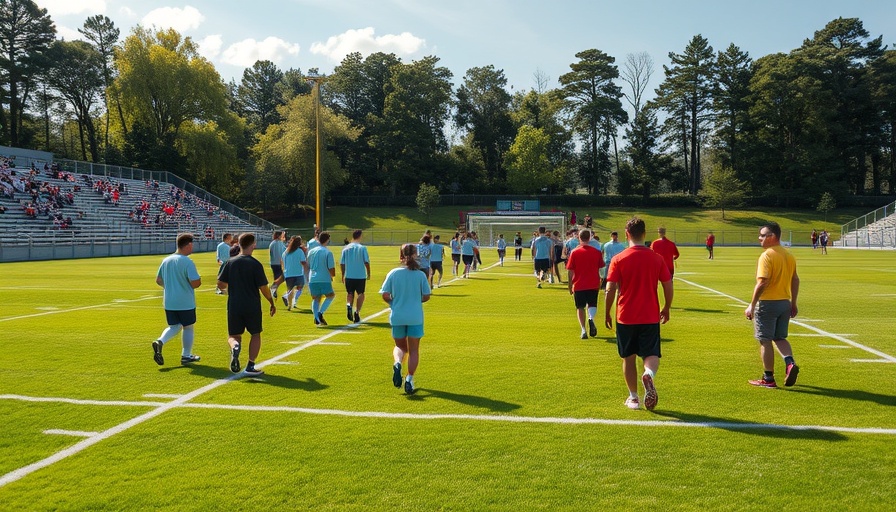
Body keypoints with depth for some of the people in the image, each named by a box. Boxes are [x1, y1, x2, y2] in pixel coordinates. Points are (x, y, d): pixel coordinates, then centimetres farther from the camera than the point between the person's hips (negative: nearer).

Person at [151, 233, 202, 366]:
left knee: (174, 326, 17)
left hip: (169, 302, 6)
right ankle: (186, 356, 19)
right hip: (185, 302, -6)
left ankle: (160, 342, -10)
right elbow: (195, 283, -20)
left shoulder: (166, 260, 6)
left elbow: (158, 280, 14)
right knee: (188, 327, 10)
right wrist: (199, 280, 2)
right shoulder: (187, 262, -16)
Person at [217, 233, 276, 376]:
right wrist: (272, 303, 6)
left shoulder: (230, 262, 0)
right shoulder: (256, 264, -8)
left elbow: (220, 284, 1)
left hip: (234, 306, 2)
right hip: (252, 306, -2)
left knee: (233, 336, 14)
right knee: (255, 334, 15)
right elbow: (263, 288, -8)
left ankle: (235, 347, -21)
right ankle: (250, 367, 8)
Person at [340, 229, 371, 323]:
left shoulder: (345, 248, 2)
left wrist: (343, 276, 14)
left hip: (349, 276, 2)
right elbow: (366, 262, -9)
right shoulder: (362, 248, -6)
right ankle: (357, 311, -2)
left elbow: (342, 264, 4)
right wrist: (368, 274, 4)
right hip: (361, 276, -2)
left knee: (350, 294, 15)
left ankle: (348, 305, -14)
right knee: (360, 294, 12)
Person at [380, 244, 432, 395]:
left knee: (400, 346, 21)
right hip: (415, 317, -1)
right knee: (413, 350, 12)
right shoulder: (420, 275, -7)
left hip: (397, 316, 1)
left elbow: (385, 295, -7)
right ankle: (409, 380, 4)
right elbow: (426, 296, -3)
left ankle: (397, 363, -8)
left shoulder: (393, 273, -6)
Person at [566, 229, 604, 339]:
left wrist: (570, 287, 5)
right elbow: (600, 269, 7)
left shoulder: (574, 252, -6)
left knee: (580, 307, 11)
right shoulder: (597, 252, -1)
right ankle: (591, 318, -16)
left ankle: (583, 330, 0)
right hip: (593, 285, 1)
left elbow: (570, 271, -5)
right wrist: (599, 283, 21)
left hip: (578, 285, -1)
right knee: (592, 305, 15)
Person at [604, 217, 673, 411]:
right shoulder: (657, 258, 0)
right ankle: (649, 374, -28)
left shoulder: (618, 259, -7)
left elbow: (610, 290, -9)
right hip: (650, 317, 1)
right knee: (652, 355, 5)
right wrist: (666, 309, 18)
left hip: (625, 317, -1)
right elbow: (668, 287, 2)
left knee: (628, 358, 13)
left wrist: (607, 314, 3)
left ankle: (633, 397, 17)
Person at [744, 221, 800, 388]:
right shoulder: (789, 255, 10)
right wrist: (793, 303, 22)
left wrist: (752, 305, -17)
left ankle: (768, 379, 8)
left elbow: (762, 283, -21)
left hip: (768, 303, -8)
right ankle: (790, 363, -5)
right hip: (785, 302, 8)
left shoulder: (766, 256, -16)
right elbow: (795, 280, 14)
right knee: (780, 338, 19)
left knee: (765, 341, 3)